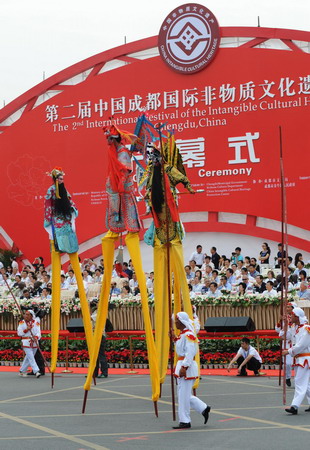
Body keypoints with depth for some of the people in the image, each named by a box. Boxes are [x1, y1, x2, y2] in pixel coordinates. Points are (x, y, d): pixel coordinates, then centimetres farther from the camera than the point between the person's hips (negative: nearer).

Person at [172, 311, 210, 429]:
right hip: (181, 365, 10)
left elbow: (190, 352, -23)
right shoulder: (182, 334, 15)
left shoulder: (188, 335, -16)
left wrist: (184, 367, -27)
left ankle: (185, 421, 3)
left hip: (187, 367, -10)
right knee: (184, 394, 15)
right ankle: (204, 408, 22)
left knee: (184, 395, -4)